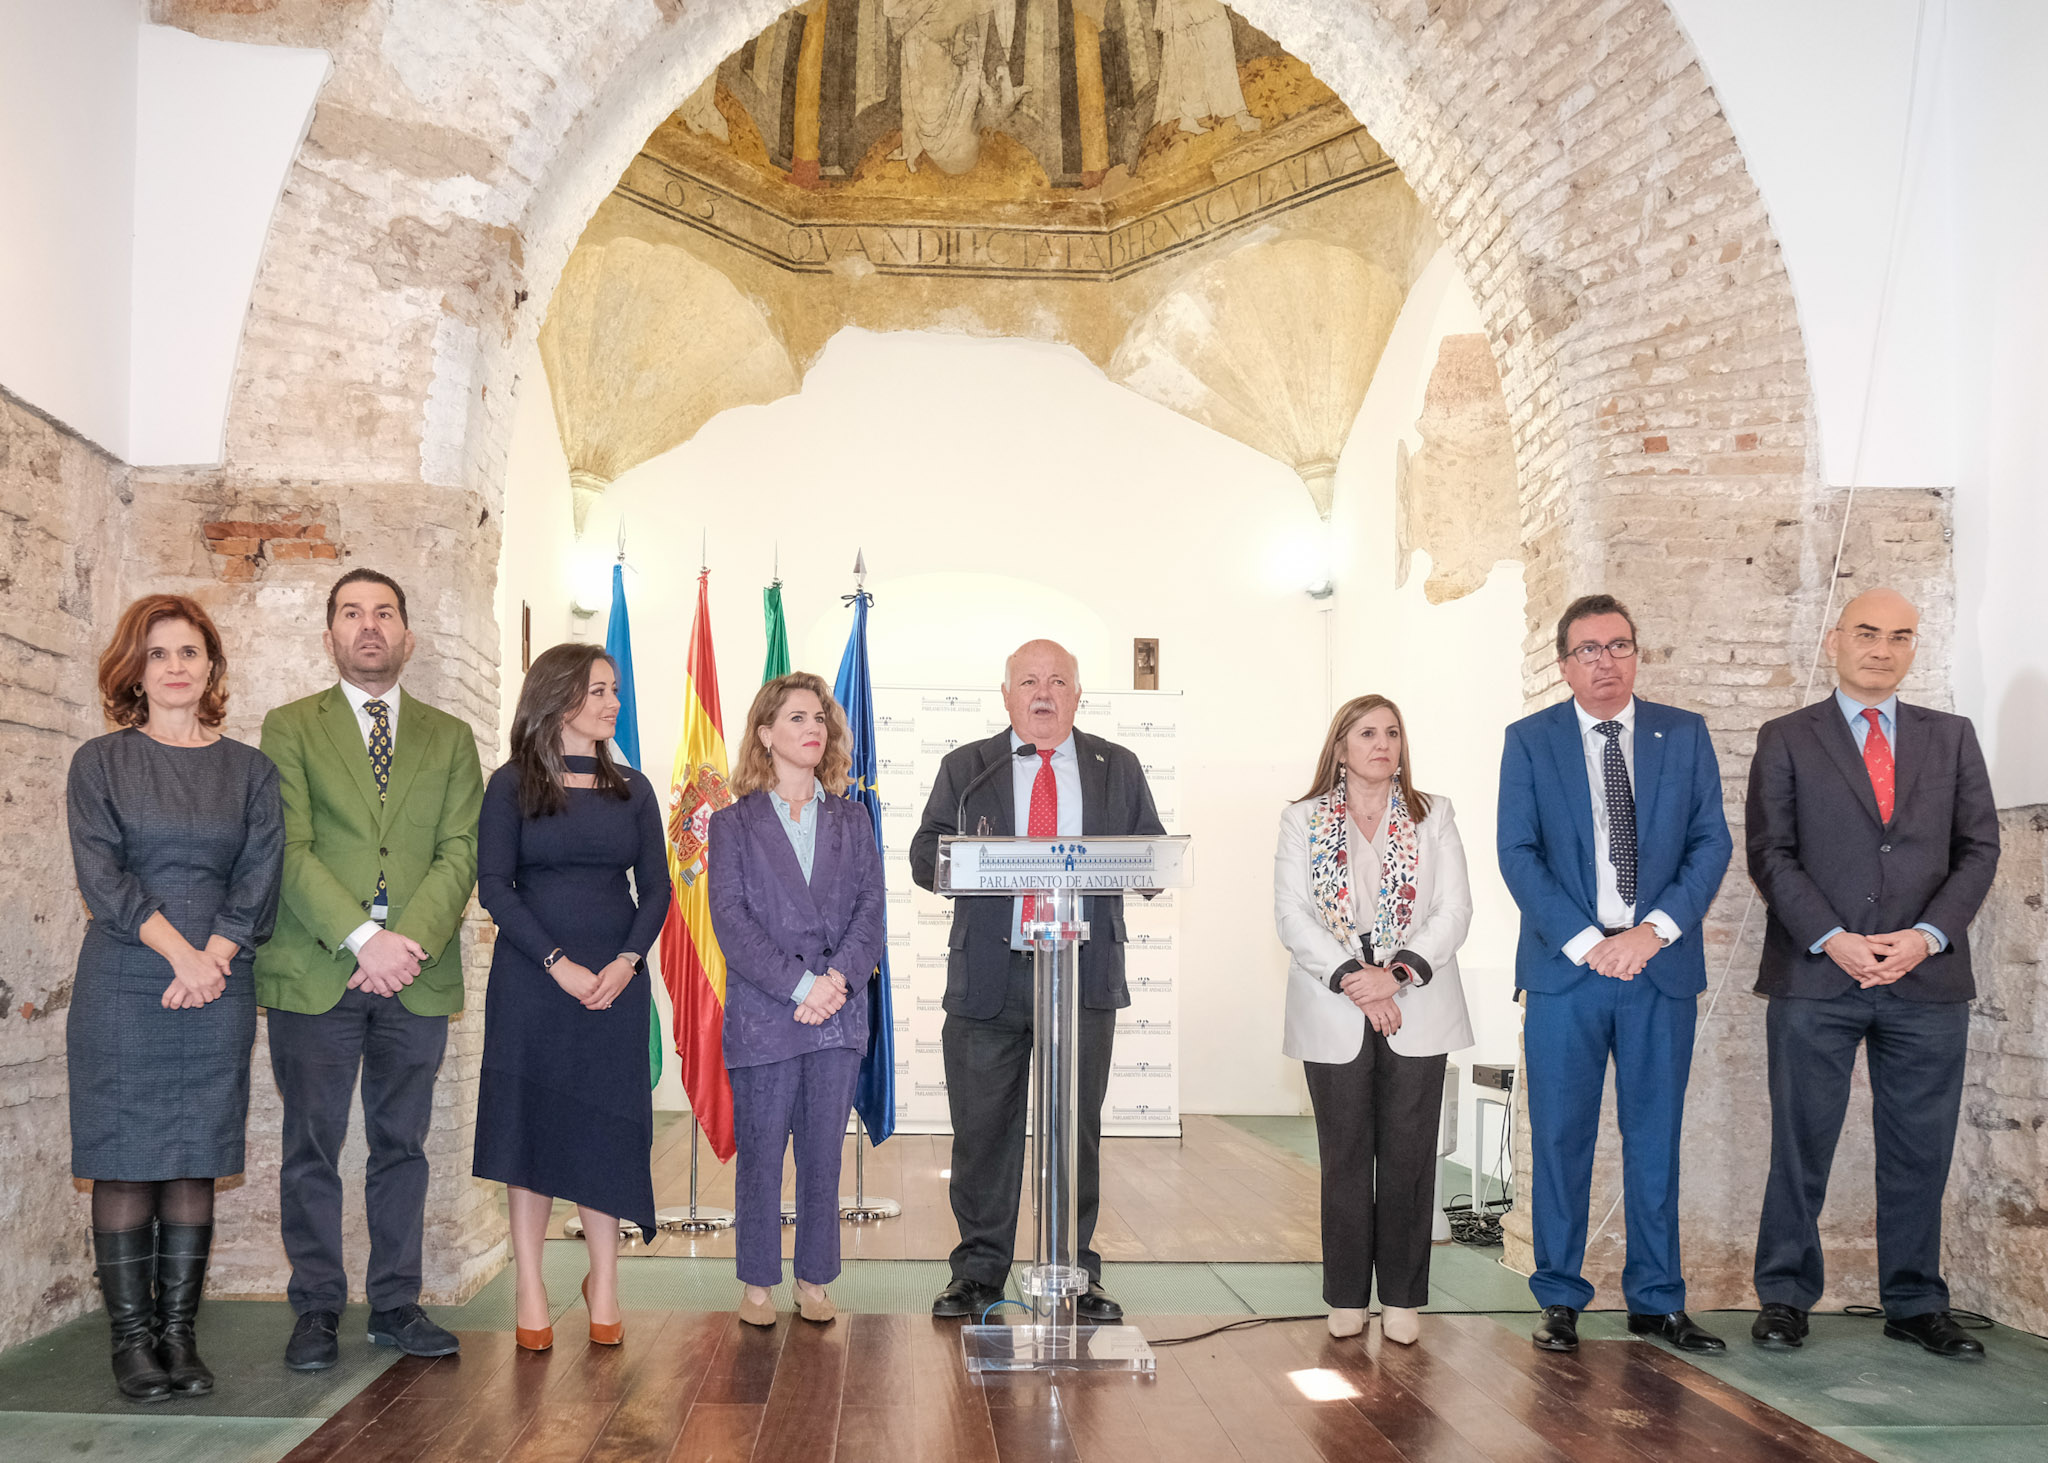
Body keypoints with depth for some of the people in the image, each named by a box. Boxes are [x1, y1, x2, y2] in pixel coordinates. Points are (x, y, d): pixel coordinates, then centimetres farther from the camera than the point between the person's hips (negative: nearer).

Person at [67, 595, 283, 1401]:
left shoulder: (250, 770, 11)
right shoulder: (99, 763, 5)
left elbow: (259, 879, 3)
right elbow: (101, 875, -5)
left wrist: (212, 960, -10)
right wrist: (179, 953, -13)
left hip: (216, 992, 2)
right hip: (120, 987, -1)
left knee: (195, 1161, 3)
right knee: (124, 1161, -1)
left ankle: (179, 1335, 9)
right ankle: (131, 1337, 6)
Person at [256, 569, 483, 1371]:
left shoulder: (450, 738, 13)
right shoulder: (290, 728, 6)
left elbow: (459, 853, 3)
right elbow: (291, 850, -5)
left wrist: (412, 942, -12)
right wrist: (362, 938, -16)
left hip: (417, 973, 2)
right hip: (314, 971, -2)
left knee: (402, 1145, 8)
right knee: (312, 1147, 3)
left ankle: (396, 1304, 18)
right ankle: (316, 1310, 13)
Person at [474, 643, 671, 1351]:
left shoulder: (632, 790, 9)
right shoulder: (513, 785, 0)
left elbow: (656, 887, 6)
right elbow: (494, 885, -6)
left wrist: (627, 962, -9)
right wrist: (558, 963, -14)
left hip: (617, 980, 2)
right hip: (531, 976, -2)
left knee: (608, 1126, 3)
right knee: (529, 1121, 1)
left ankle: (604, 1280, 15)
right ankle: (530, 1286, 9)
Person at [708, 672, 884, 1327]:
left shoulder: (851, 819, 13)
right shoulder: (734, 822, 4)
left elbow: (870, 906, 4)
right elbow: (731, 916, -6)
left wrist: (838, 977, -13)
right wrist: (799, 983, -15)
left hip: (838, 1013, 2)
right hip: (762, 1014, -2)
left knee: (823, 1152, 7)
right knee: (760, 1152, 3)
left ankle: (815, 1281, 17)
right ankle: (757, 1285, 15)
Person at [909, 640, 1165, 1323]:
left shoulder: (1119, 768, 12)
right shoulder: (965, 768, 10)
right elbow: (924, 857, 4)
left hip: (1086, 978, 1)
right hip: (988, 976, 0)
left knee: (1077, 1129, 5)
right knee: (983, 1127, 4)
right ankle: (979, 1268, 17)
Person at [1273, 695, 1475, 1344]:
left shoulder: (1433, 816, 9)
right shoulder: (1302, 820, 6)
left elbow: (1455, 910, 1)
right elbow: (1292, 914, -3)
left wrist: (1398, 972, -14)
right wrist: (1352, 980, -15)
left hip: (1417, 1013, 1)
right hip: (1334, 1016, -1)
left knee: (1408, 1157, 2)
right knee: (1345, 1157, 4)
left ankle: (1403, 1298, 11)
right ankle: (1346, 1298, 13)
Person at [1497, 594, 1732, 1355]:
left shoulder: (1685, 734, 8)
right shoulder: (1529, 740, 3)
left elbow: (1712, 843, 2)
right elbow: (1518, 854, -3)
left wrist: (1655, 929, -11)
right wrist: (1585, 942, -12)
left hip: (1661, 970, 1)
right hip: (1564, 973, -1)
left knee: (1655, 1138, 7)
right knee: (1560, 1140, 4)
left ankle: (1656, 1300, 18)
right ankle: (1560, 1299, 15)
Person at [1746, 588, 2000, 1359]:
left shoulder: (1951, 737, 13)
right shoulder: (1785, 740, 6)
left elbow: (1978, 848, 7)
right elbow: (1771, 854, -1)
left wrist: (1928, 935, -8)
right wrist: (1831, 940, -13)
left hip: (1927, 977, 2)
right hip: (1815, 978, -2)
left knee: (1920, 1151, 7)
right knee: (1801, 1147, 3)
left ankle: (1916, 1303, 20)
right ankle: (1785, 1297, 13)